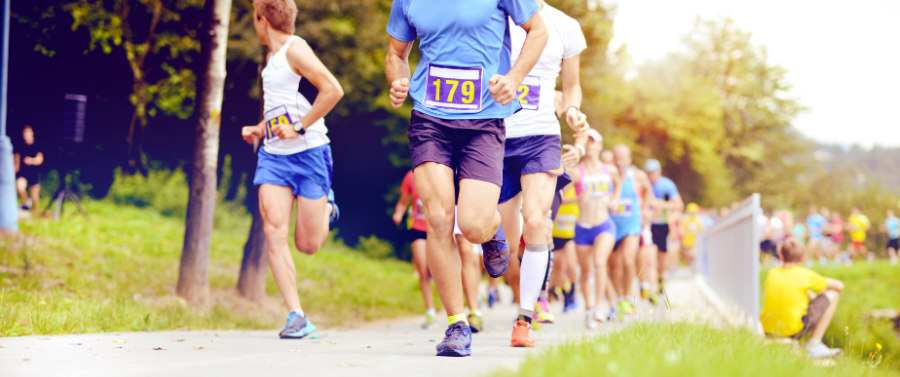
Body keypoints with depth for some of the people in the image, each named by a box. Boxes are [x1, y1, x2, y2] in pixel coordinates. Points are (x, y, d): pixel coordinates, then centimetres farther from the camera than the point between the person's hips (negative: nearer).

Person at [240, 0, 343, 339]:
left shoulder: (295, 49, -10)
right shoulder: (273, 58, 16)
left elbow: (333, 90, -20)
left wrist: (299, 127, -20)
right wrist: (259, 131, 15)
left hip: (309, 153, -7)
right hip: (273, 155, 7)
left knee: (307, 245, -2)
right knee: (274, 232, -12)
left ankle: (327, 209, 31)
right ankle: (296, 316, -12)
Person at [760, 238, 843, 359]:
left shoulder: (772, 273, 11)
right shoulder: (805, 275, 0)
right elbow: (839, 286, 13)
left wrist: (812, 298, 35)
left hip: (768, 329, 6)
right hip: (794, 330, -5)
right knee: (832, 294, 9)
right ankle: (814, 344, 3)